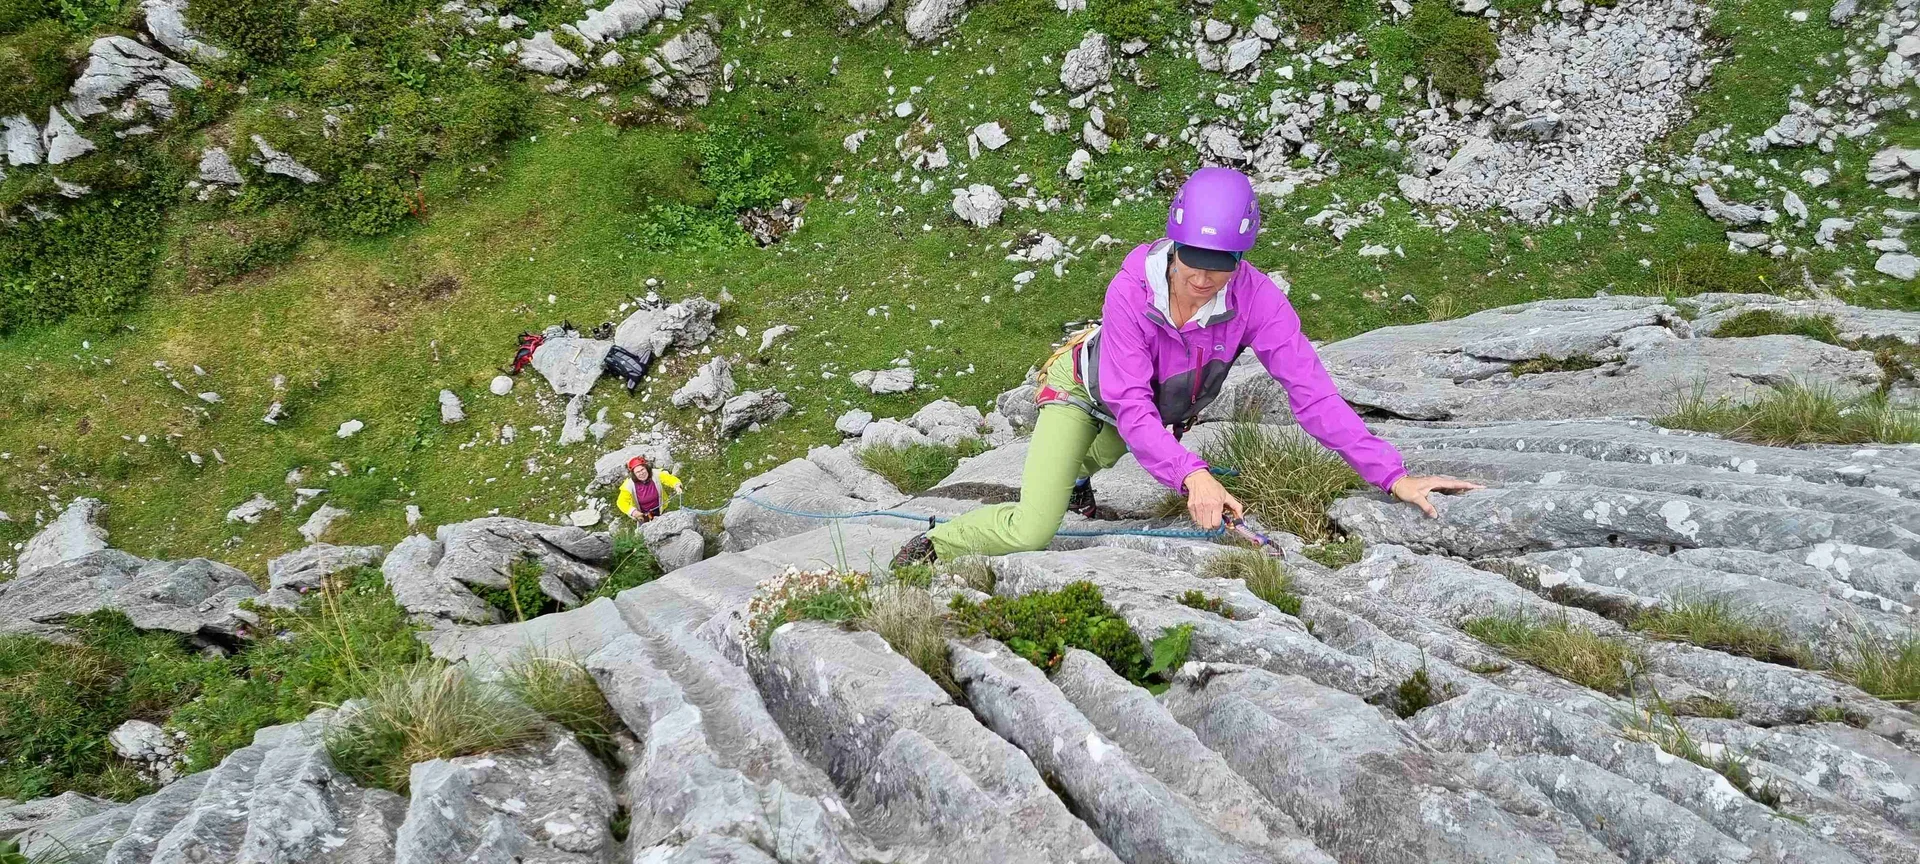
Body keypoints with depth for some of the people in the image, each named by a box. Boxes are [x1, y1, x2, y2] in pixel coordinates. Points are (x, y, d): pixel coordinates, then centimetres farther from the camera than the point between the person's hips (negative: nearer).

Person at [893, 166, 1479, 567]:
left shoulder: (1255, 299, -32)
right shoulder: (1132, 290, -38)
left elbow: (1312, 393, -32)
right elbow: (1130, 408, -40)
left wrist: (1393, 476, -38)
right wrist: (1191, 474, -55)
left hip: (1163, 409, 4)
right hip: (1086, 389, -3)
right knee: (1032, 532, -13)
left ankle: (1073, 473, 62)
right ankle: (931, 548, 11)